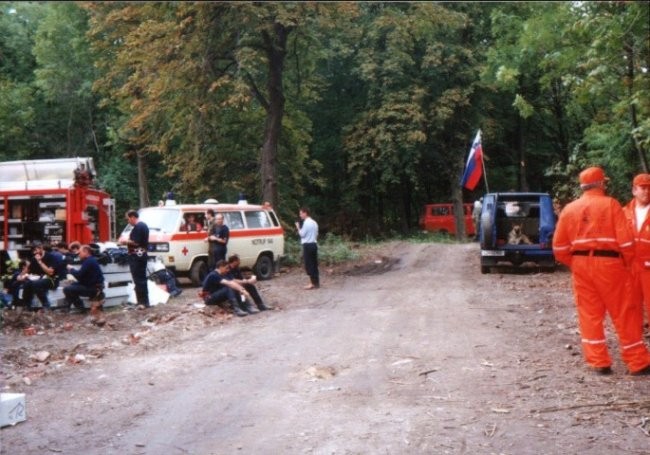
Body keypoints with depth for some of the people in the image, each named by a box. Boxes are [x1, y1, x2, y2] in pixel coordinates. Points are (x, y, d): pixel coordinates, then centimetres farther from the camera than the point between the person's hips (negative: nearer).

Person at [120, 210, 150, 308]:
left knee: (138, 280, -7)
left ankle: (142, 302, -6)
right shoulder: (144, 225, 15)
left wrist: (126, 242, -8)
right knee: (142, 279, 13)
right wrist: (128, 241, 15)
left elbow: (136, 242, -22)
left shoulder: (138, 227, -17)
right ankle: (144, 301, 18)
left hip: (136, 256, -11)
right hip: (142, 255, 11)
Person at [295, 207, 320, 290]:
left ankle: (312, 283, -6)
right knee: (314, 264, 10)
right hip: (314, 244, 9)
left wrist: (298, 227, -1)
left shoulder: (306, 222, -13)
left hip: (307, 245, -9)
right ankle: (316, 282, 12)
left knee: (309, 264, -5)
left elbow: (302, 234, -13)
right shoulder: (314, 222, 15)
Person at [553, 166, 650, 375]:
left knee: (589, 315, 10)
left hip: (580, 264, 4)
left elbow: (559, 245, 6)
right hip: (608, 262, -3)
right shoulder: (610, 204, -6)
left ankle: (599, 362, 10)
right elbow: (625, 239, -9)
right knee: (624, 313, 5)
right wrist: (627, 261, 6)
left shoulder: (569, 209, 6)